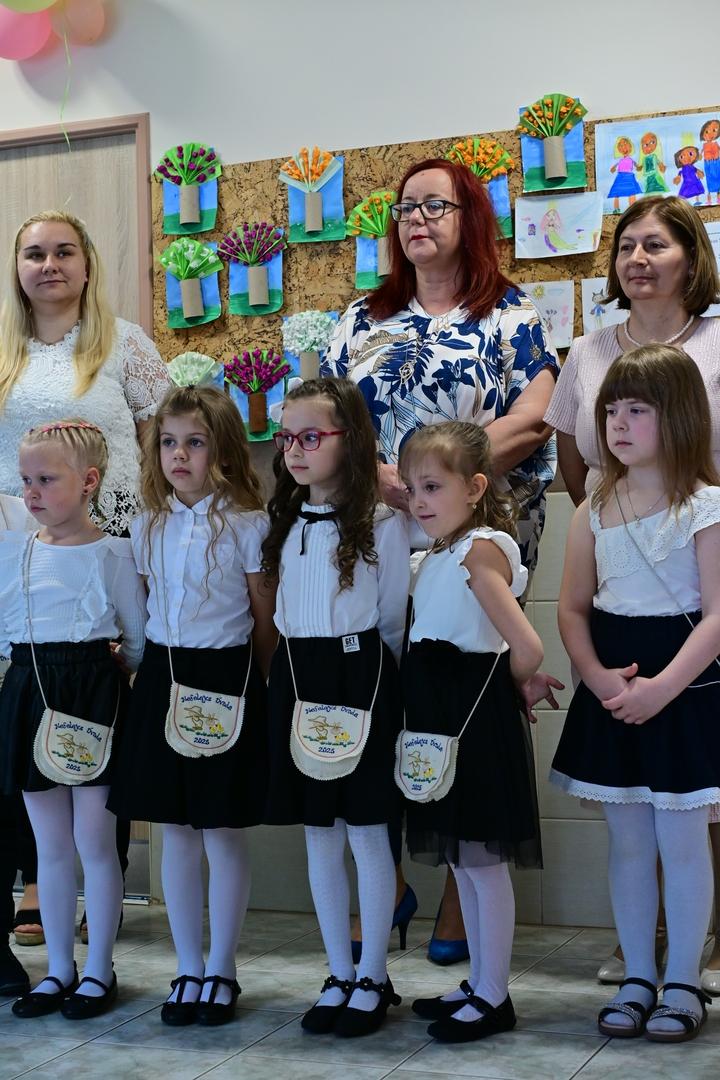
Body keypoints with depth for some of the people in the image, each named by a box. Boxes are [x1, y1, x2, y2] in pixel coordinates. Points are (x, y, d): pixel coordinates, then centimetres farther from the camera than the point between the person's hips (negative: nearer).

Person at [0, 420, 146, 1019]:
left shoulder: (112, 552, -4)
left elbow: (139, 638, 1)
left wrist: (101, 669, -1)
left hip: (95, 695, -4)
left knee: (93, 838, 1)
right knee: (51, 843, 11)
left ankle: (99, 969, 14)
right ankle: (59, 968, 22)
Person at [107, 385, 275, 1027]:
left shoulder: (247, 526, -7)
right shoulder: (148, 528, 8)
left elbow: (266, 622, -3)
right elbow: (147, 610, 14)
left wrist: (248, 685, 1)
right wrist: (156, 670, 6)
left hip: (226, 680, -5)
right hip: (162, 679, 5)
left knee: (223, 834, 3)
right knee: (176, 834, 10)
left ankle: (221, 971, 17)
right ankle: (188, 969, 22)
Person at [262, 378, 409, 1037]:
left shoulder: (382, 522, -7)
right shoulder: (285, 523, 10)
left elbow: (394, 618, -2)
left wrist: (366, 673, 3)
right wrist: (298, 666, 6)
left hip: (361, 677, -6)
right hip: (297, 677, 6)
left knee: (366, 831, 1)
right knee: (319, 835, 10)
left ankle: (373, 979, 14)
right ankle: (340, 975, 22)